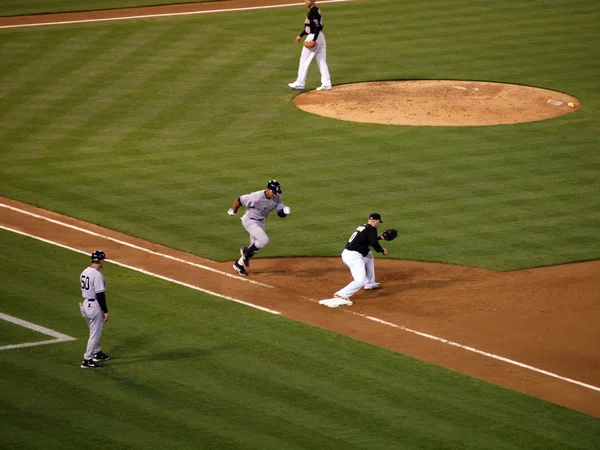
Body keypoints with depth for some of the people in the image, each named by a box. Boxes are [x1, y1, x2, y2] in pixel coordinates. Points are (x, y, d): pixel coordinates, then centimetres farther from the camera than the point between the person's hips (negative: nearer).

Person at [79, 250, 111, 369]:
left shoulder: (85, 272, 6)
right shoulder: (97, 275, -21)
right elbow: (100, 294, -22)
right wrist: (105, 311, -17)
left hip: (85, 304, 9)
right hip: (95, 306, -9)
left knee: (95, 331, 25)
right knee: (95, 334, -2)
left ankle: (97, 353, 39)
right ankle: (87, 360, -1)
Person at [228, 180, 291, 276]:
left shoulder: (277, 198, -13)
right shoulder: (257, 197, -32)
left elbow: (281, 214, -6)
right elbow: (239, 200, -22)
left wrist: (285, 211, -31)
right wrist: (233, 212, -4)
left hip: (260, 222, 7)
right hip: (250, 221, -7)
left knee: (256, 247, 14)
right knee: (264, 240, -21)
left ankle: (239, 264, 33)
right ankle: (246, 252, 5)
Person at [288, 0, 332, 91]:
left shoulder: (313, 12, -17)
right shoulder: (311, 11, 14)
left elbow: (317, 26, -24)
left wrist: (314, 40, -29)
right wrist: (300, 35, 27)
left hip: (314, 37, -10)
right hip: (320, 36, 10)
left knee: (304, 61, 0)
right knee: (321, 61, 8)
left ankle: (300, 83, 6)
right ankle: (326, 83, 7)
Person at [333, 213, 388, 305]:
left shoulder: (363, 227, 20)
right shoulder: (371, 229, -7)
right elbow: (374, 245, -15)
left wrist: (380, 237, 52)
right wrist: (382, 250, 4)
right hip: (354, 256, -10)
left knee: (369, 256, 36)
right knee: (360, 280, -18)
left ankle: (370, 284, 43)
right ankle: (341, 295, -27)